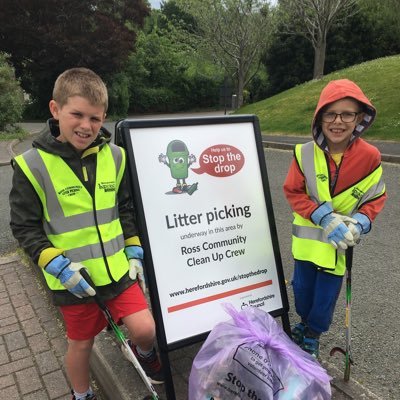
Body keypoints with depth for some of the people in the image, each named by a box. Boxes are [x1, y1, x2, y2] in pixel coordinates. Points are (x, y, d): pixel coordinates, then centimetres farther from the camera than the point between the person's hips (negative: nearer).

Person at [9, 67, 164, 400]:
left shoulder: (114, 156, -3)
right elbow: (25, 227, -7)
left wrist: (134, 251, 2)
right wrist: (58, 265, -17)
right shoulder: (33, 164, -13)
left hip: (118, 269, 2)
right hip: (72, 278, -2)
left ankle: (144, 352, 36)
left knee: (146, 330, -3)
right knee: (81, 343, 16)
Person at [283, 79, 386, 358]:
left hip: (341, 242, 0)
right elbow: (293, 192, -10)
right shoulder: (305, 153, -17)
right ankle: (305, 321, 48)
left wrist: (358, 224, -22)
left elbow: (376, 198, -4)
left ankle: (313, 335, 39)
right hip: (308, 237, 1)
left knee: (326, 294, 12)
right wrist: (325, 217, -21)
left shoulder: (370, 156, -16)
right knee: (301, 286, 18)